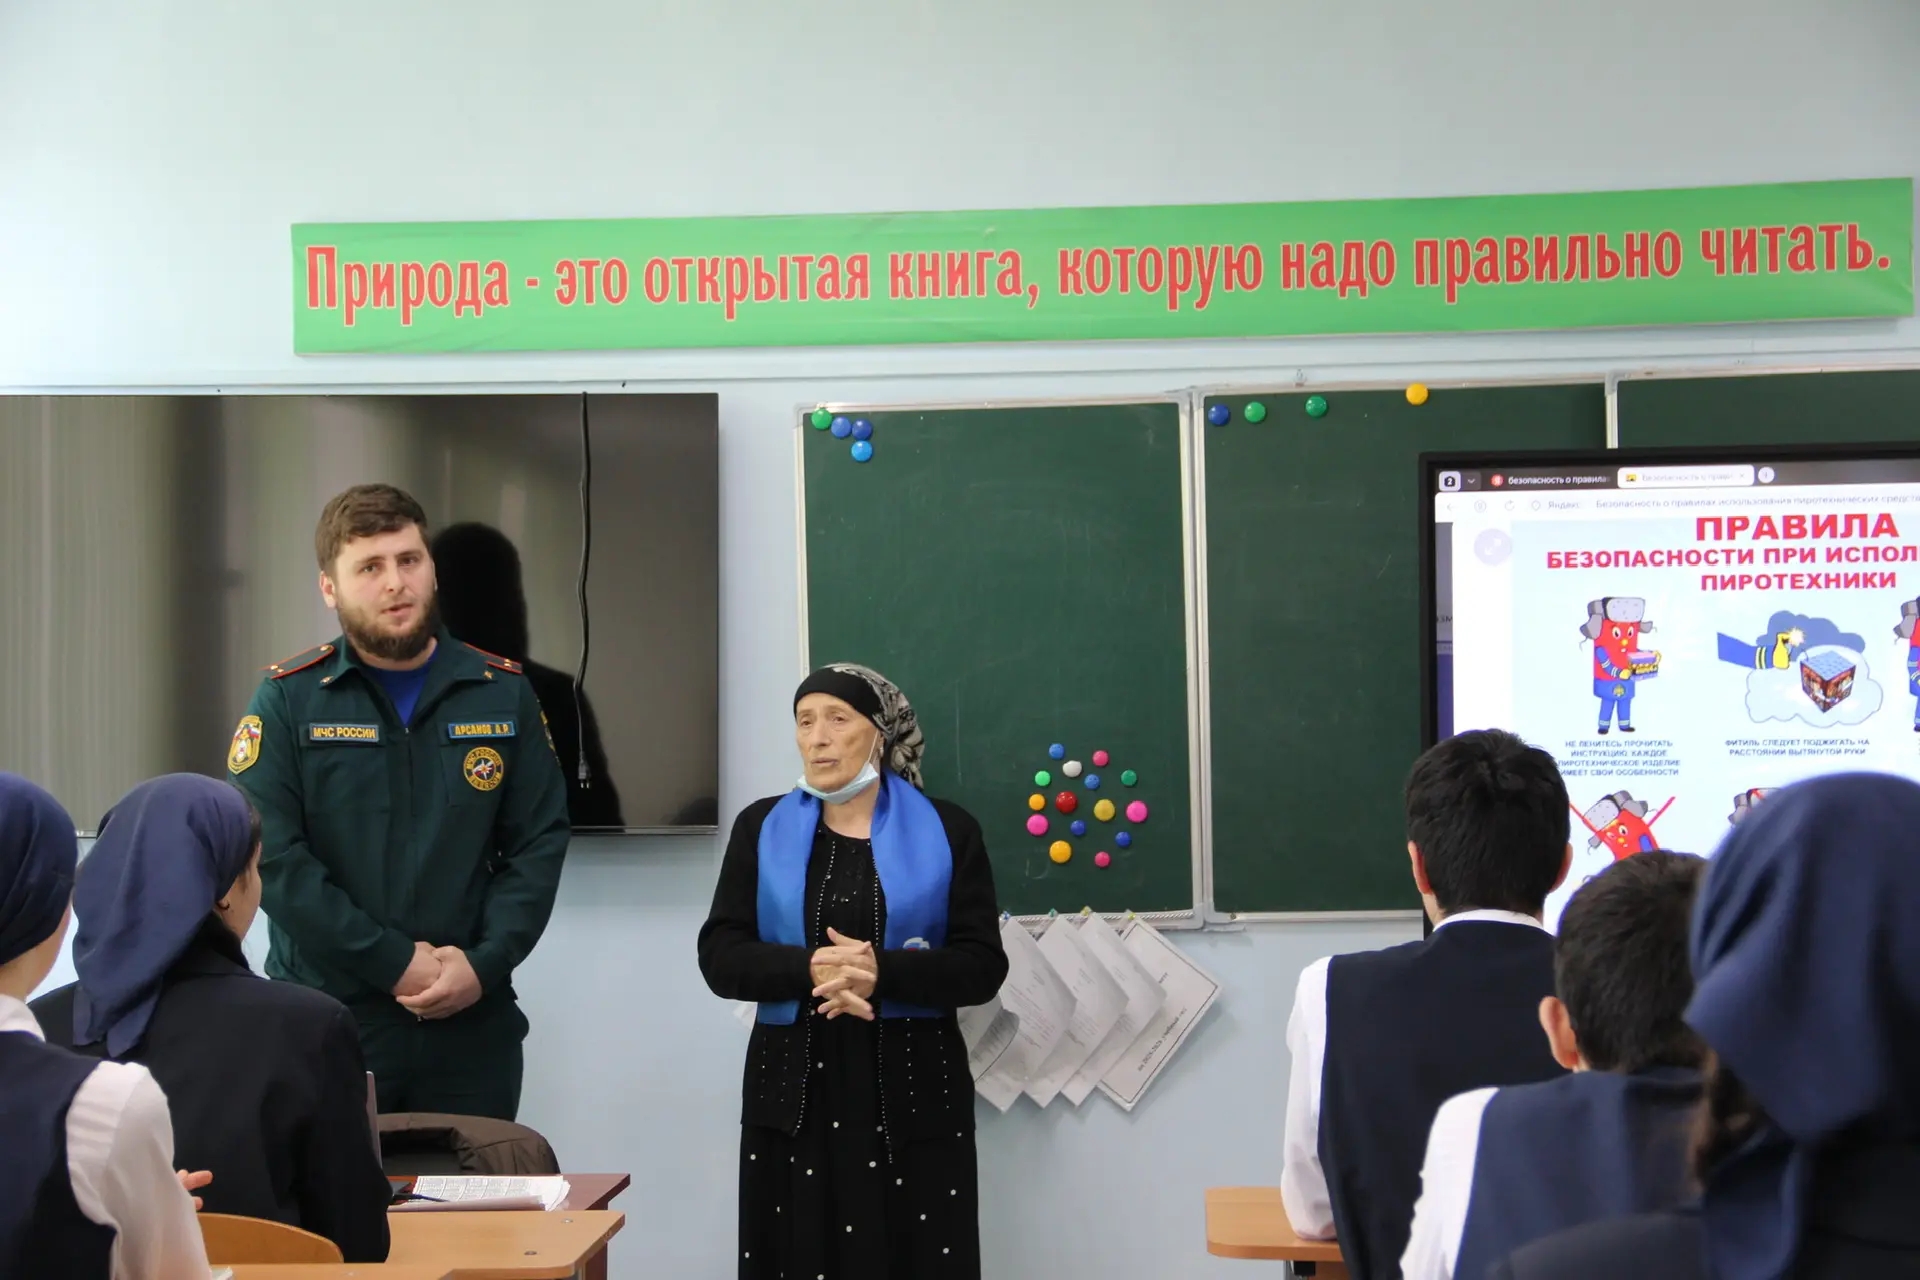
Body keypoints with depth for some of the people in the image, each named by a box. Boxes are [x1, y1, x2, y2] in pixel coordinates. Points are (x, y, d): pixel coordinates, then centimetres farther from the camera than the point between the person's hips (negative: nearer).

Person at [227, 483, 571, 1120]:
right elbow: (271, 856, -10)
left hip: (472, 1024, 2)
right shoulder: (288, 700, -2)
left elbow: (540, 842, 5)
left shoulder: (503, 694, 6)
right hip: (325, 1021, -2)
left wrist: (485, 963, -9)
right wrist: (395, 963, -14)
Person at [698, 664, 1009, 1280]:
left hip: (912, 1090, -1)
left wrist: (880, 972, -19)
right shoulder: (761, 828, 8)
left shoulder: (947, 831, 3)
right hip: (794, 1088, 1)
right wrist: (810, 968, -19)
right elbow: (720, 958, -1)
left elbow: (982, 967, -3)